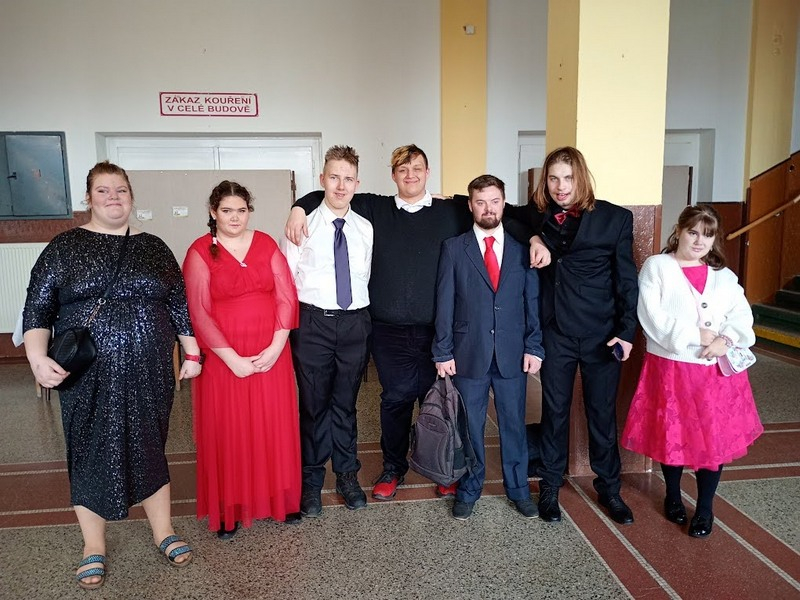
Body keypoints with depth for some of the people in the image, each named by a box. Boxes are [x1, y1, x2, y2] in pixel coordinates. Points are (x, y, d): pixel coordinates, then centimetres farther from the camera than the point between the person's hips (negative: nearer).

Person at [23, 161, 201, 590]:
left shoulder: (153, 247, 7)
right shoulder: (65, 247, 1)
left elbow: (179, 304, 9)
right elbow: (38, 308, -1)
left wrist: (192, 353, 7)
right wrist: (38, 358, -14)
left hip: (148, 375, 2)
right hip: (89, 378, -1)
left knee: (149, 449, 11)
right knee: (91, 454, 9)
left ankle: (163, 531, 28)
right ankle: (94, 546, 27)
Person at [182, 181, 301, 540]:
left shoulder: (266, 244, 5)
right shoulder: (200, 252, -3)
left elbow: (286, 295, 1)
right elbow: (199, 313, -9)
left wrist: (276, 346, -10)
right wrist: (232, 358, -14)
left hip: (271, 354, 3)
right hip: (224, 358, -2)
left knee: (274, 426, 9)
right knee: (226, 430, 6)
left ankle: (280, 498, 26)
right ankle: (228, 510, 21)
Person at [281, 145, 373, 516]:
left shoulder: (366, 229, 6)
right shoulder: (303, 225, -4)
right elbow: (285, 280, -3)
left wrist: (361, 313, 6)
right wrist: (295, 319, -4)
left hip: (355, 322, 3)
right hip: (313, 322, -2)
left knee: (346, 403, 15)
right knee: (313, 404, 9)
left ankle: (347, 475, 32)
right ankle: (311, 481, 26)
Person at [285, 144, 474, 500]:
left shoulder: (452, 213, 4)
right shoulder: (375, 209, 7)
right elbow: (327, 195, 15)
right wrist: (300, 208, -2)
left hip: (437, 329, 0)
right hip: (389, 330, 1)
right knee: (395, 398, 9)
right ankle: (393, 468, 30)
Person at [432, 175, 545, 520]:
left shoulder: (522, 248, 5)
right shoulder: (453, 248, 1)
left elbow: (532, 301, 5)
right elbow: (445, 304, -1)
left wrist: (534, 347, -2)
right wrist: (443, 352, -4)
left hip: (513, 353, 1)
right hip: (468, 353, -1)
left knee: (514, 423, 12)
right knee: (469, 426, 10)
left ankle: (518, 488, 31)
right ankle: (468, 491, 28)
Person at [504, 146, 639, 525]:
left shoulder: (615, 218, -3)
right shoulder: (536, 216, 2)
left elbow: (626, 279, -1)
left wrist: (626, 331, -6)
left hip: (602, 334, -1)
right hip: (555, 333, 1)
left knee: (602, 412, 11)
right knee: (554, 411, 11)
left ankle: (608, 488, 30)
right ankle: (550, 487, 28)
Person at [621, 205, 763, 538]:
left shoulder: (723, 275, 11)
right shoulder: (656, 266, -3)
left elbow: (742, 315, 2)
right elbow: (652, 318, -14)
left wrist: (727, 339, -17)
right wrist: (695, 335, -17)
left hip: (717, 371, 3)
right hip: (671, 368, -3)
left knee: (715, 438, 5)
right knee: (672, 436, 9)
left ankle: (705, 508, 23)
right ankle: (673, 497, 33)